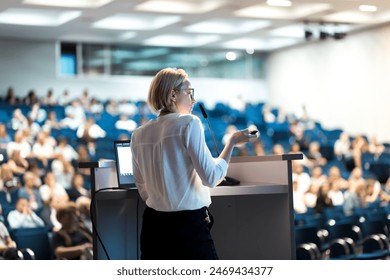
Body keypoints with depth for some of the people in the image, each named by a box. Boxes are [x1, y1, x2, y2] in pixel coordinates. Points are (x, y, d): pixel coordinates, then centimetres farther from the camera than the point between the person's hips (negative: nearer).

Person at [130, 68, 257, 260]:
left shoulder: (139, 135, 8)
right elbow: (211, 177, -10)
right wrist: (232, 142, 1)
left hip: (153, 224, 6)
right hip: (188, 225, -6)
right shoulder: (189, 123, -9)